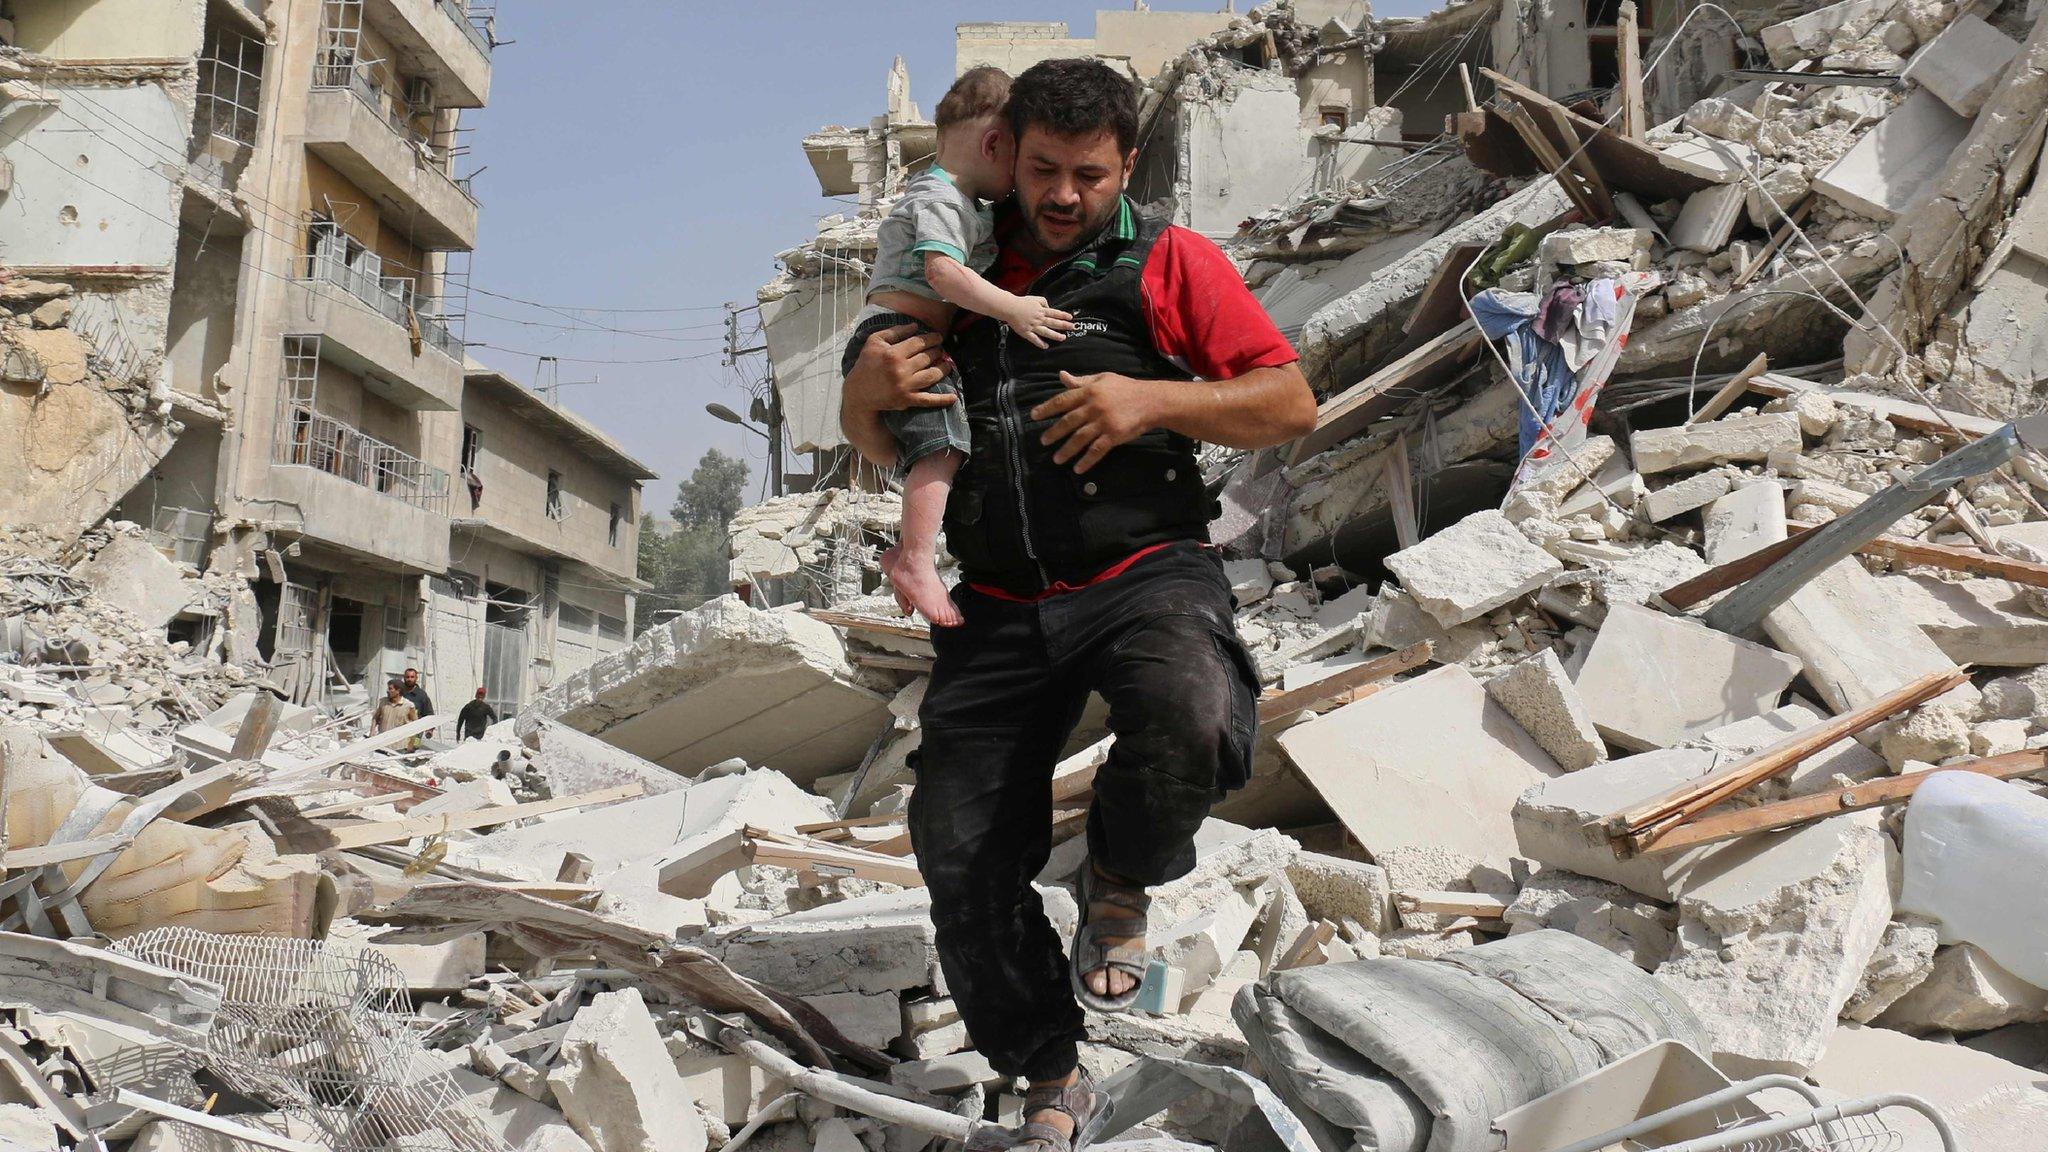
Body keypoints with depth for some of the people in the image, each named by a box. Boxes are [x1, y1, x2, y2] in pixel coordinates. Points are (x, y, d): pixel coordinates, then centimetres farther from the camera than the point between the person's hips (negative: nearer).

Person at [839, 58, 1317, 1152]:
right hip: (1000, 606, 4)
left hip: (1145, 576, -3)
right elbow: (876, 444, 21)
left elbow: (1292, 403, 0)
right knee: (960, 854, -1)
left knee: (1191, 724, -36)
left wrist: (1154, 401, -15)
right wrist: (866, 389, -3)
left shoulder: (1170, 263, 6)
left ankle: (1118, 886, 0)